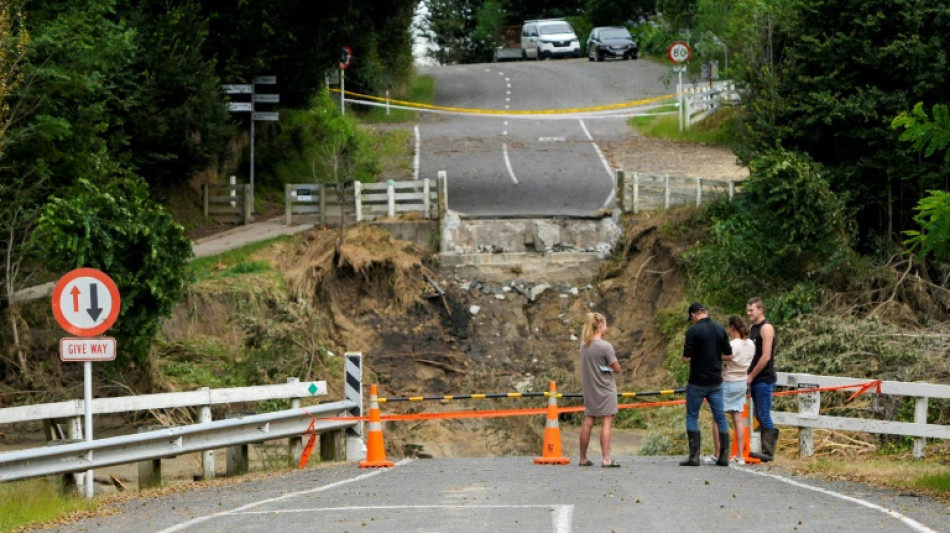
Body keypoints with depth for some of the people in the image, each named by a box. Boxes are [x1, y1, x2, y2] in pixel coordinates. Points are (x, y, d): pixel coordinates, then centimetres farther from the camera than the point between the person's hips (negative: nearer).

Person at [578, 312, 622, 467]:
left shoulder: (584, 345, 4)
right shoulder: (605, 346, -15)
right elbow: (617, 369, -11)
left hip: (589, 389, 6)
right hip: (605, 390, -6)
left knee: (587, 422, 9)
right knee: (606, 422, -6)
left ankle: (583, 459, 15)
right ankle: (606, 459, -12)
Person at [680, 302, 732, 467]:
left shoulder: (693, 331, -12)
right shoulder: (720, 330, 3)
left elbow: (687, 357, -14)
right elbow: (728, 355, 6)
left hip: (697, 382, -4)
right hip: (716, 381, 4)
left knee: (692, 417, 5)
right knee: (720, 417, 8)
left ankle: (694, 456, -1)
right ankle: (724, 456, 6)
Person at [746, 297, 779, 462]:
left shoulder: (766, 328, -11)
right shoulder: (752, 329, 16)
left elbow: (765, 357, -17)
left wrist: (751, 376, -12)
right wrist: (749, 376, 9)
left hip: (764, 380, -9)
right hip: (755, 380, 9)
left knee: (764, 416, -7)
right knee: (760, 417, 9)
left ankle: (768, 451, -6)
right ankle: (765, 450, 11)